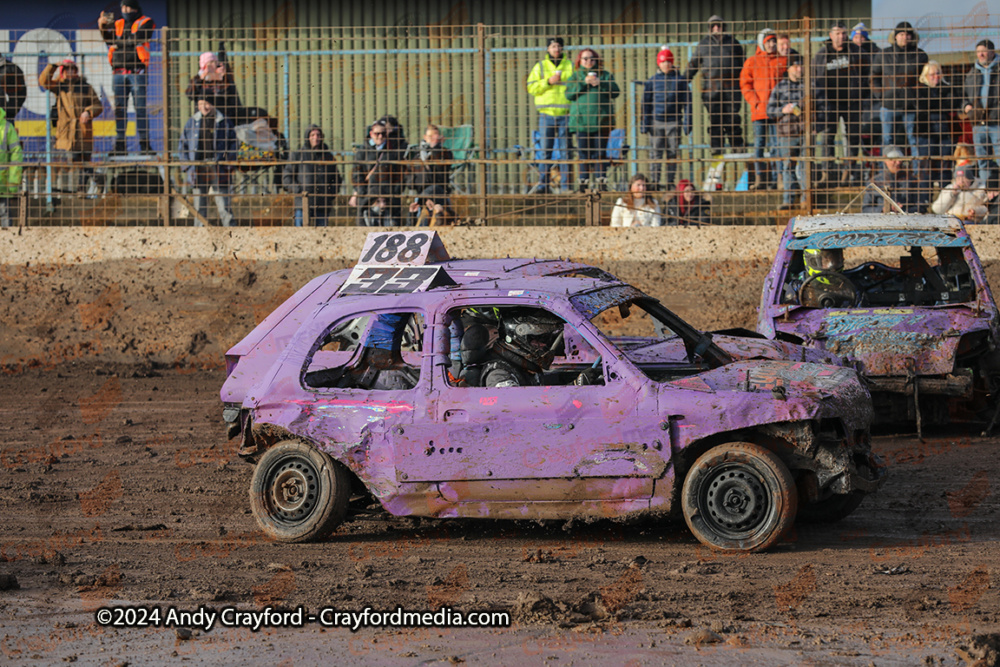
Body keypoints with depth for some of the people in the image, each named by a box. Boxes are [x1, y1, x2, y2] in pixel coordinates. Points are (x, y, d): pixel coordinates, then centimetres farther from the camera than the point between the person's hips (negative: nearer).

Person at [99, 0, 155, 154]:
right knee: (119, 108, 0)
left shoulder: (146, 23, 7)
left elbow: (137, 39, -8)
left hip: (137, 73, -4)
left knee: (141, 108, -6)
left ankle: (144, 143, -5)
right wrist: (102, 26, -11)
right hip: (119, 72, 4)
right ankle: (119, 144, 2)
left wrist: (119, 43, -2)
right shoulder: (117, 24, 19)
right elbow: (109, 40, 5)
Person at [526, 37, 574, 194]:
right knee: (545, 151, 1)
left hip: (566, 114, -1)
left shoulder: (571, 66, 10)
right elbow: (531, 88, 2)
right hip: (546, 115, 1)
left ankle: (566, 185, 4)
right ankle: (542, 184, 5)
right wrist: (548, 82, -10)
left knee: (566, 151, -1)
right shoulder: (540, 67, 10)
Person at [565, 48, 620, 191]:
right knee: (583, 153, -2)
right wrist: (584, 83, -10)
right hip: (581, 120, 0)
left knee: (599, 153, -3)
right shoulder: (575, 76, 13)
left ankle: (600, 180, 0)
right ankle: (583, 181, 1)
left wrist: (600, 84, -12)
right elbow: (568, 94, 0)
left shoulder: (605, 75, 12)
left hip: (601, 120, 0)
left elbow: (615, 92, 1)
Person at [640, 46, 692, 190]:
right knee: (655, 153, -1)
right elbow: (646, 103, 10)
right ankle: (654, 182, 4)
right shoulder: (652, 81, 7)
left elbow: (687, 103, 7)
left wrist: (687, 123, 2)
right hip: (656, 122, 0)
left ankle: (670, 181, 8)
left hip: (674, 123, 0)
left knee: (672, 154, 2)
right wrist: (645, 124, 4)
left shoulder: (680, 80, 5)